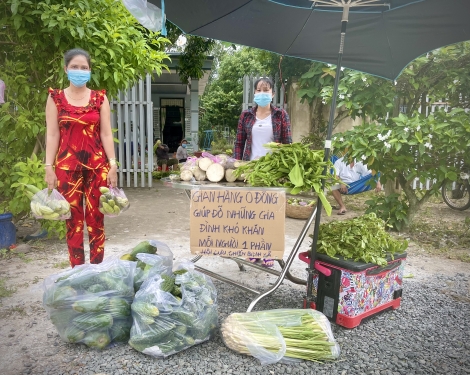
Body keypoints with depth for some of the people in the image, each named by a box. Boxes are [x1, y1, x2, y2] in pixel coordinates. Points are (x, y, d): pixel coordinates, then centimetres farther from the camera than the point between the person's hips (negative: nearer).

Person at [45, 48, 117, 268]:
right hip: (67, 165, 0)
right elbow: (52, 134, 2)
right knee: (73, 218, 3)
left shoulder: (100, 98, 6)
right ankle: (77, 269, 14)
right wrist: (49, 167, -4)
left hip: (97, 164, 0)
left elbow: (106, 134, 3)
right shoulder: (55, 98, 5)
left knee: (96, 217, 3)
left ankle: (97, 267, 14)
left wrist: (112, 165, -4)